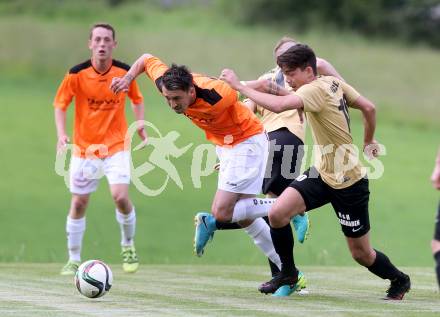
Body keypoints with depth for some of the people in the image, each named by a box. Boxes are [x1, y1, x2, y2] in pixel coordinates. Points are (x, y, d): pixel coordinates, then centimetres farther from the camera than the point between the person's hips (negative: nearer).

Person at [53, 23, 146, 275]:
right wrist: (62, 134, -16)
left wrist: (140, 125, 0)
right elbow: (60, 104, -2)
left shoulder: (125, 72, -7)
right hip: (84, 147, 0)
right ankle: (74, 259, 17)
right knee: (79, 203, 2)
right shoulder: (77, 74, -11)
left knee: (121, 196, -17)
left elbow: (137, 99, 12)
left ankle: (128, 246, 9)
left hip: (117, 145, 0)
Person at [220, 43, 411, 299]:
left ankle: (400, 281, 33)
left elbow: (278, 105, -40)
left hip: (349, 182, -8)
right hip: (322, 173, 8)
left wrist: (240, 86, -31)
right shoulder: (333, 82, 1)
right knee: (277, 214, -12)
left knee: (361, 254, 6)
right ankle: (288, 275, 6)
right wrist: (369, 141, 24)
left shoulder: (315, 89, -24)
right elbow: (369, 108, 8)